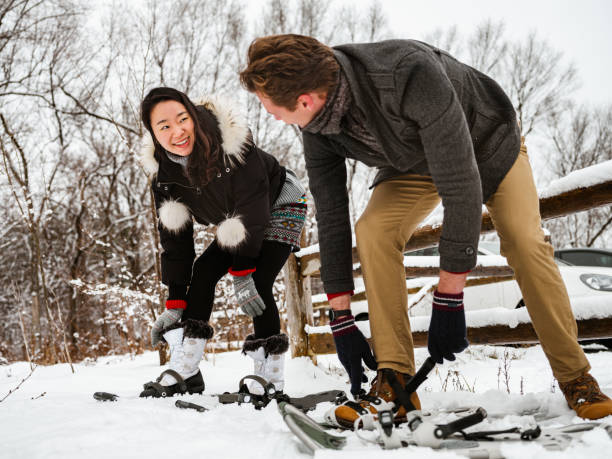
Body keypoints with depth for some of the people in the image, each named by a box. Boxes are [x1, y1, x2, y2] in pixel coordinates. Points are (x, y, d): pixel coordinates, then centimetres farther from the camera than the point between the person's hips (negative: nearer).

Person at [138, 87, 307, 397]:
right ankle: (185, 372, -9)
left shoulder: (232, 142, -34)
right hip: (235, 220, 6)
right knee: (203, 270, -9)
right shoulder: (162, 170, -16)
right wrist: (175, 302, -16)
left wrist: (242, 272, -28)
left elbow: (251, 206, -29)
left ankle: (269, 380, -12)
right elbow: (174, 237, -12)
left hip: (279, 205, -6)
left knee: (258, 284, -21)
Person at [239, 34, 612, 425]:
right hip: (413, 163, 4)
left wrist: (448, 301, -40)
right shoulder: (318, 128, -25)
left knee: (526, 246, -18)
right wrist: (341, 319, -15)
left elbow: (463, 188, -43)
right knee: (373, 230, -21)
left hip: (487, 142, -4)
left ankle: (574, 376, 0)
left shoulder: (411, 74, -46)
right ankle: (396, 383, -17)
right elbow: (331, 217, -16)